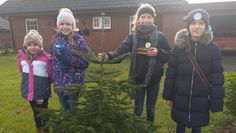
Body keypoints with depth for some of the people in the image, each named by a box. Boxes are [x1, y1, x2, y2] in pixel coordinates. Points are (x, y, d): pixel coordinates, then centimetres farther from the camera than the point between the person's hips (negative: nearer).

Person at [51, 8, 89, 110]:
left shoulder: (78, 40, -10)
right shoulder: (55, 40, 4)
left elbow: (85, 62, -13)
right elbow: (53, 60, 13)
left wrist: (69, 60, -26)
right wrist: (53, 80, 14)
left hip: (74, 83, -4)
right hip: (59, 84, 5)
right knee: (64, 110, 20)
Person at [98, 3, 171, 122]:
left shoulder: (160, 36, -3)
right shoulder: (132, 36, -4)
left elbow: (169, 56, 0)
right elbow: (121, 50, -17)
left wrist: (158, 52, -20)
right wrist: (108, 56, -35)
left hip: (154, 79, 1)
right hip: (138, 78, 0)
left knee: (151, 108, 17)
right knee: (138, 108, 15)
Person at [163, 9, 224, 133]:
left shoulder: (212, 48, -6)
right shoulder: (179, 45, -6)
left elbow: (217, 77, -5)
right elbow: (170, 72, -4)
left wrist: (216, 102, -6)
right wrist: (168, 95, -2)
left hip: (201, 98, 0)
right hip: (180, 97, 0)